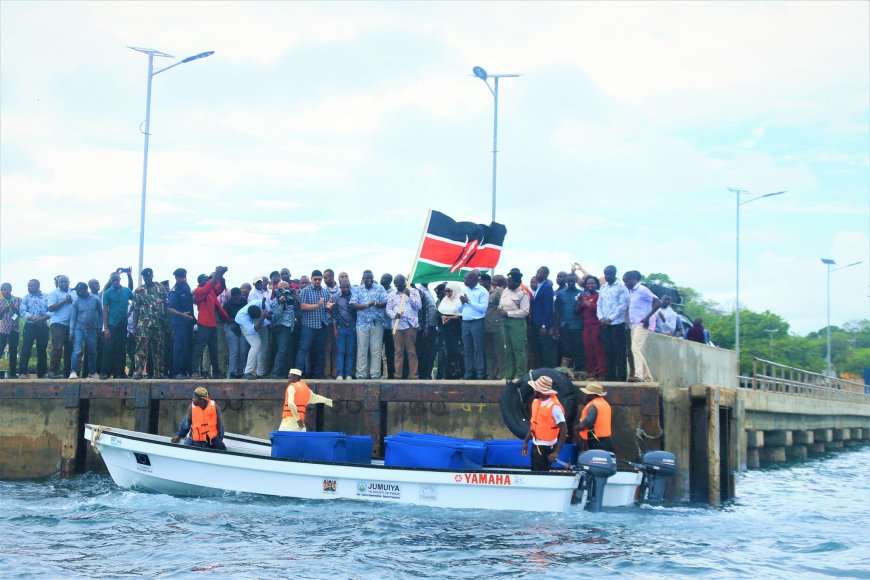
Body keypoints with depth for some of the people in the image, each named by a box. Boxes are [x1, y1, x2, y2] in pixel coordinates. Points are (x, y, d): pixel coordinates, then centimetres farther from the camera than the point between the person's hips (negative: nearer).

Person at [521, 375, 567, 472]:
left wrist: (556, 452, -23)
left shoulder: (554, 406, -20)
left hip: (546, 447, -7)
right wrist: (526, 442, 14)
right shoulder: (536, 402, 3)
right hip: (535, 445, 8)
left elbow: (564, 430, -19)